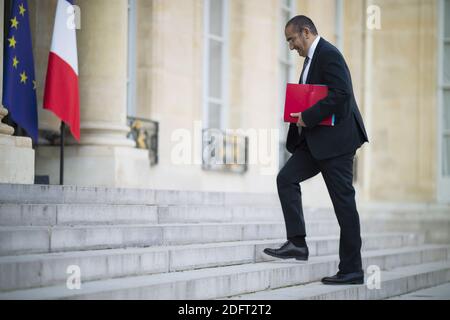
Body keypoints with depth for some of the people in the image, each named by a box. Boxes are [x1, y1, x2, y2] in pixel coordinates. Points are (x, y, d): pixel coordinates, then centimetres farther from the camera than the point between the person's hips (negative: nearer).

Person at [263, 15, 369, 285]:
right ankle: (297, 243, 1)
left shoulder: (328, 55, -14)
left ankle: (352, 270, 0)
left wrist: (307, 117, -20)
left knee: (343, 202, -5)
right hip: (316, 141, 10)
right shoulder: (313, 57, 17)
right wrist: (301, 116, 8)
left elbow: (340, 93, -25)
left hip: (336, 139, -10)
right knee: (286, 178, 1)